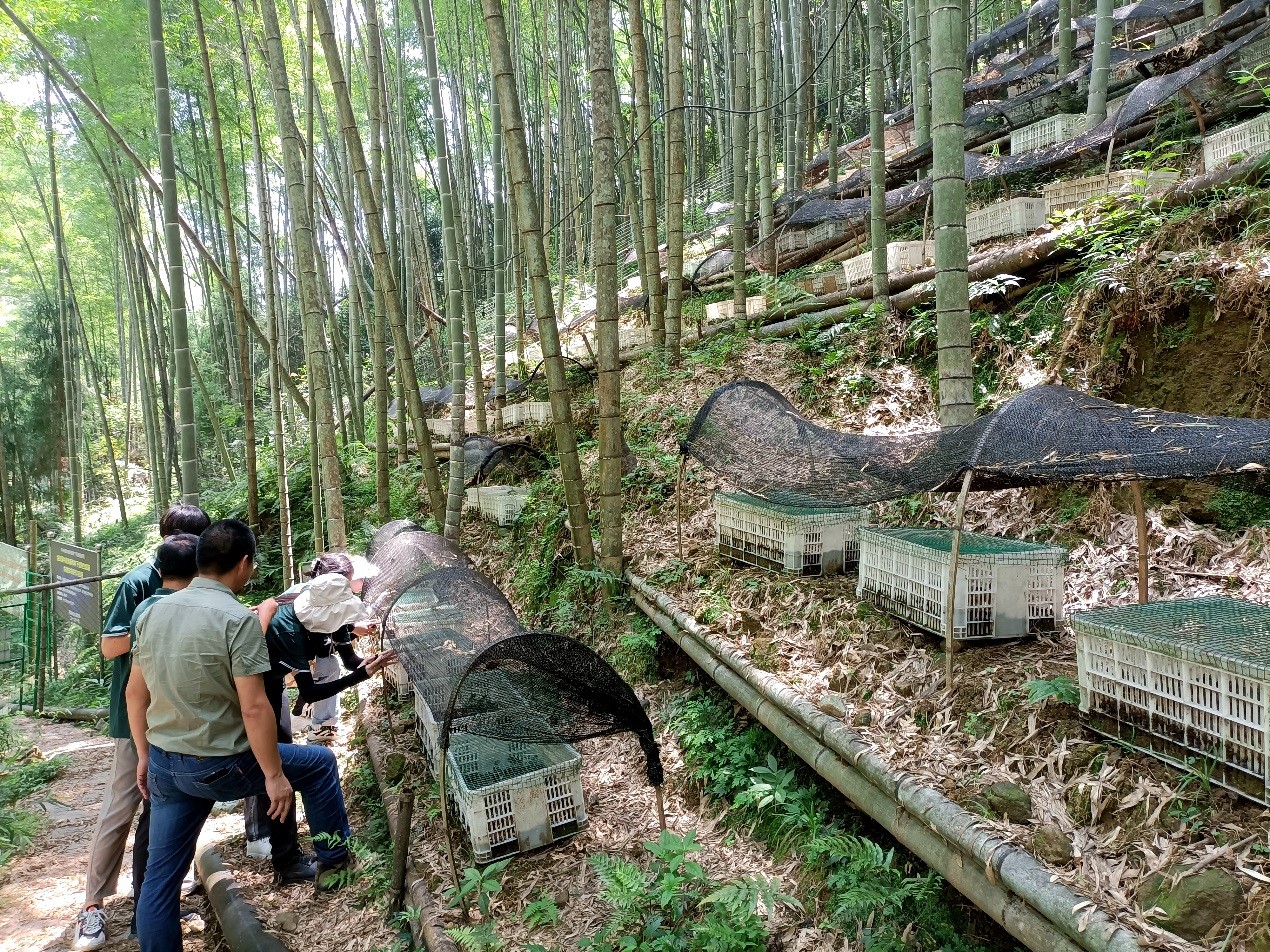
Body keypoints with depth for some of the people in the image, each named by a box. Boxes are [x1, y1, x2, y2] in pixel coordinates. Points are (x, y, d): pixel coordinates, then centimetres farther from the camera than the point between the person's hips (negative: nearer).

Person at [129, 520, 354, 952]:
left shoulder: (156, 611, 3)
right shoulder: (237, 618, -20)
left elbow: (135, 693, 11)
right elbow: (254, 709, -22)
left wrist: (144, 754, 22)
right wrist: (275, 774, -13)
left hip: (164, 765, 7)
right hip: (218, 766, -7)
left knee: (161, 873, 17)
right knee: (320, 763, 14)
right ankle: (333, 862, 28)